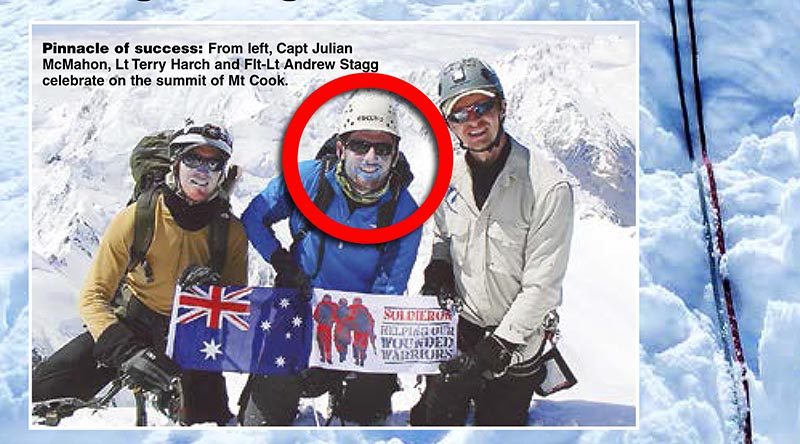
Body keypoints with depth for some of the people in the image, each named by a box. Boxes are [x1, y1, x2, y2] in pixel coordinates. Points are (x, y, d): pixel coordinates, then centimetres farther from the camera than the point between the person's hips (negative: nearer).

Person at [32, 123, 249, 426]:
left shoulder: (232, 232, -15)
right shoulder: (136, 219, -19)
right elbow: (93, 296, -18)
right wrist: (127, 352, -34)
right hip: (136, 323, -1)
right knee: (43, 387, -15)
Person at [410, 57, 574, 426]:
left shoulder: (549, 188, -22)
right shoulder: (450, 175, -3)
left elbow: (541, 287, -20)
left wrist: (491, 352, -20)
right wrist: (438, 268, -4)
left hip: (516, 339, -4)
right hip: (456, 326, 5)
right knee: (432, 420, 18)